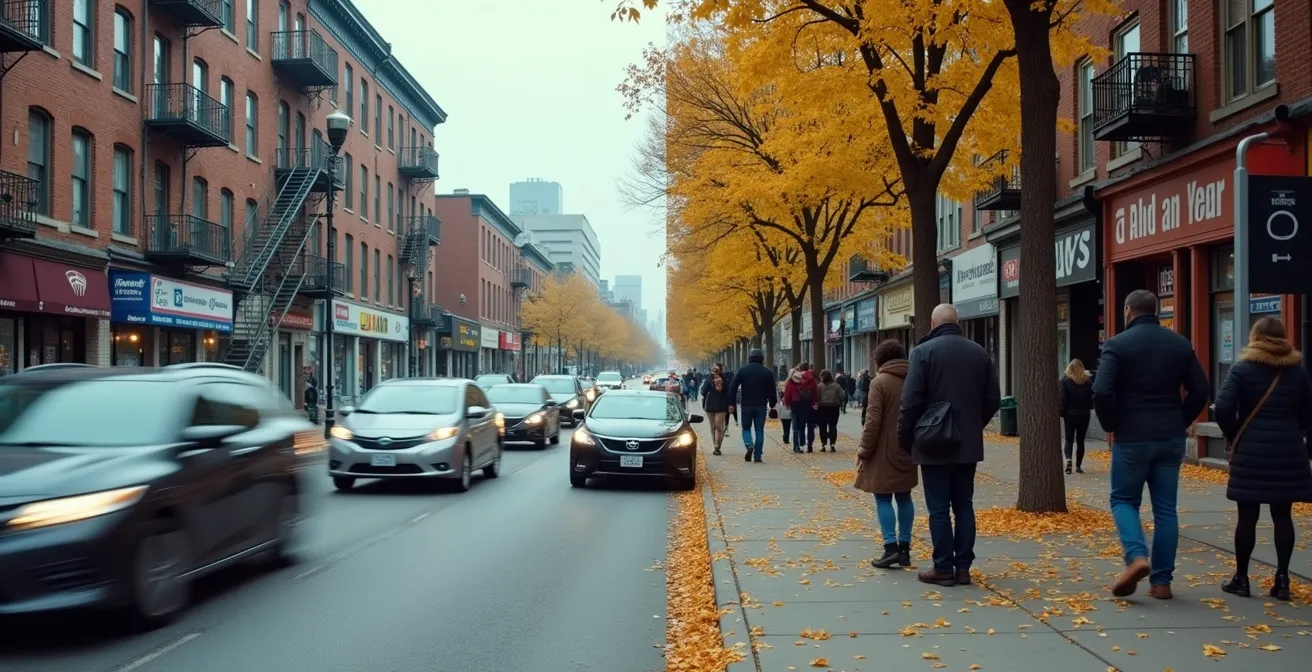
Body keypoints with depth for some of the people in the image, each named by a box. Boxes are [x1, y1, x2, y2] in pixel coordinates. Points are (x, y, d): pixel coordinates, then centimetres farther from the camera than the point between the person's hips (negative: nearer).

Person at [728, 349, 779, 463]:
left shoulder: (743, 370, 1)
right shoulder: (767, 372, 3)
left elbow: (732, 387, -3)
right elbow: (772, 390, 3)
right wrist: (772, 404, 13)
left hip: (746, 405, 0)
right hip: (761, 406, 1)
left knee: (746, 428, 12)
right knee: (759, 430, 7)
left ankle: (749, 445, -15)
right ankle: (757, 455, 3)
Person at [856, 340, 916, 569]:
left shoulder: (880, 382, -11)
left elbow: (873, 421, -16)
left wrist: (864, 451, -9)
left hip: (885, 451, -6)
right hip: (907, 450, 6)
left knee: (883, 498, -1)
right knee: (904, 497, 12)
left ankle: (891, 547, -11)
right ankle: (904, 548, 12)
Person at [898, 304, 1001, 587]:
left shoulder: (923, 352, -9)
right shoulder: (980, 352, 6)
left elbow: (911, 401, -13)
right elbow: (993, 400, 8)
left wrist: (905, 438, -1)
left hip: (933, 444, -4)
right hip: (968, 444, 5)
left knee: (939, 509, 0)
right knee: (964, 506, 11)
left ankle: (943, 568, 3)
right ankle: (963, 567, 12)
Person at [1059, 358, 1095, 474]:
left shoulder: (1065, 380, -8)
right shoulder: (1088, 380, 0)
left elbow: (1062, 398, -10)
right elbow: (1093, 395, 3)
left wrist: (1060, 411, -3)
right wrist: (1089, 407, 15)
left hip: (1070, 414, -2)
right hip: (1084, 414, 2)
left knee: (1069, 439, 5)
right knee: (1080, 440, 9)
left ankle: (1068, 458, -20)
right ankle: (1079, 465, 9)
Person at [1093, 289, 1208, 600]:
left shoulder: (1117, 344, -8)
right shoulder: (1180, 344, 6)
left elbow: (1101, 392, -17)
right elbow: (1200, 390, 6)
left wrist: (1111, 425, -2)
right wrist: (1180, 421, 14)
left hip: (1131, 437, -4)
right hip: (1171, 438, 4)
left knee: (1124, 500, 11)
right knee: (1165, 508, 8)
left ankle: (1137, 556, -13)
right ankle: (1162, 580, 9)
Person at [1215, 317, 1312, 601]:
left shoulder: (1243, 369, -5)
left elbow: (1223, 409, -13)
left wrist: (1234, 438, 3)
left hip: (1251, 452, -3)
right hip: (1289, 452, 3)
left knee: (1247, 516, 3)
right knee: (1283, 515, 7)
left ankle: (1241, 579, 9)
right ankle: (1282, 579, 7)